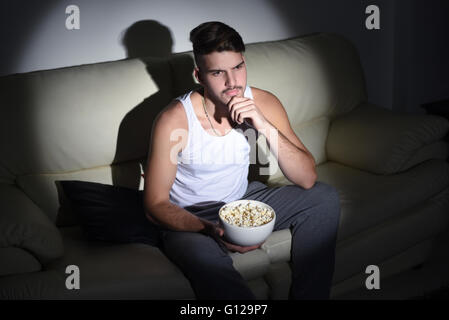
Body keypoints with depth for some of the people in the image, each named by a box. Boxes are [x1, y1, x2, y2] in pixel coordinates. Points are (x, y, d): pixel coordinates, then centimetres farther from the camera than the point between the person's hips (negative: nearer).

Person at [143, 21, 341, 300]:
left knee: (325, 198, -10)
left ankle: (310, 294, 0)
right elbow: (155, 205, -18)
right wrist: (210, 229, -36)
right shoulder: (174, 120, -22)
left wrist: (265, 127, -29)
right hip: (189, 219, -5)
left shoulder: (262, 104, -11)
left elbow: (307, 179, -15)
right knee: (208, 263, -39)